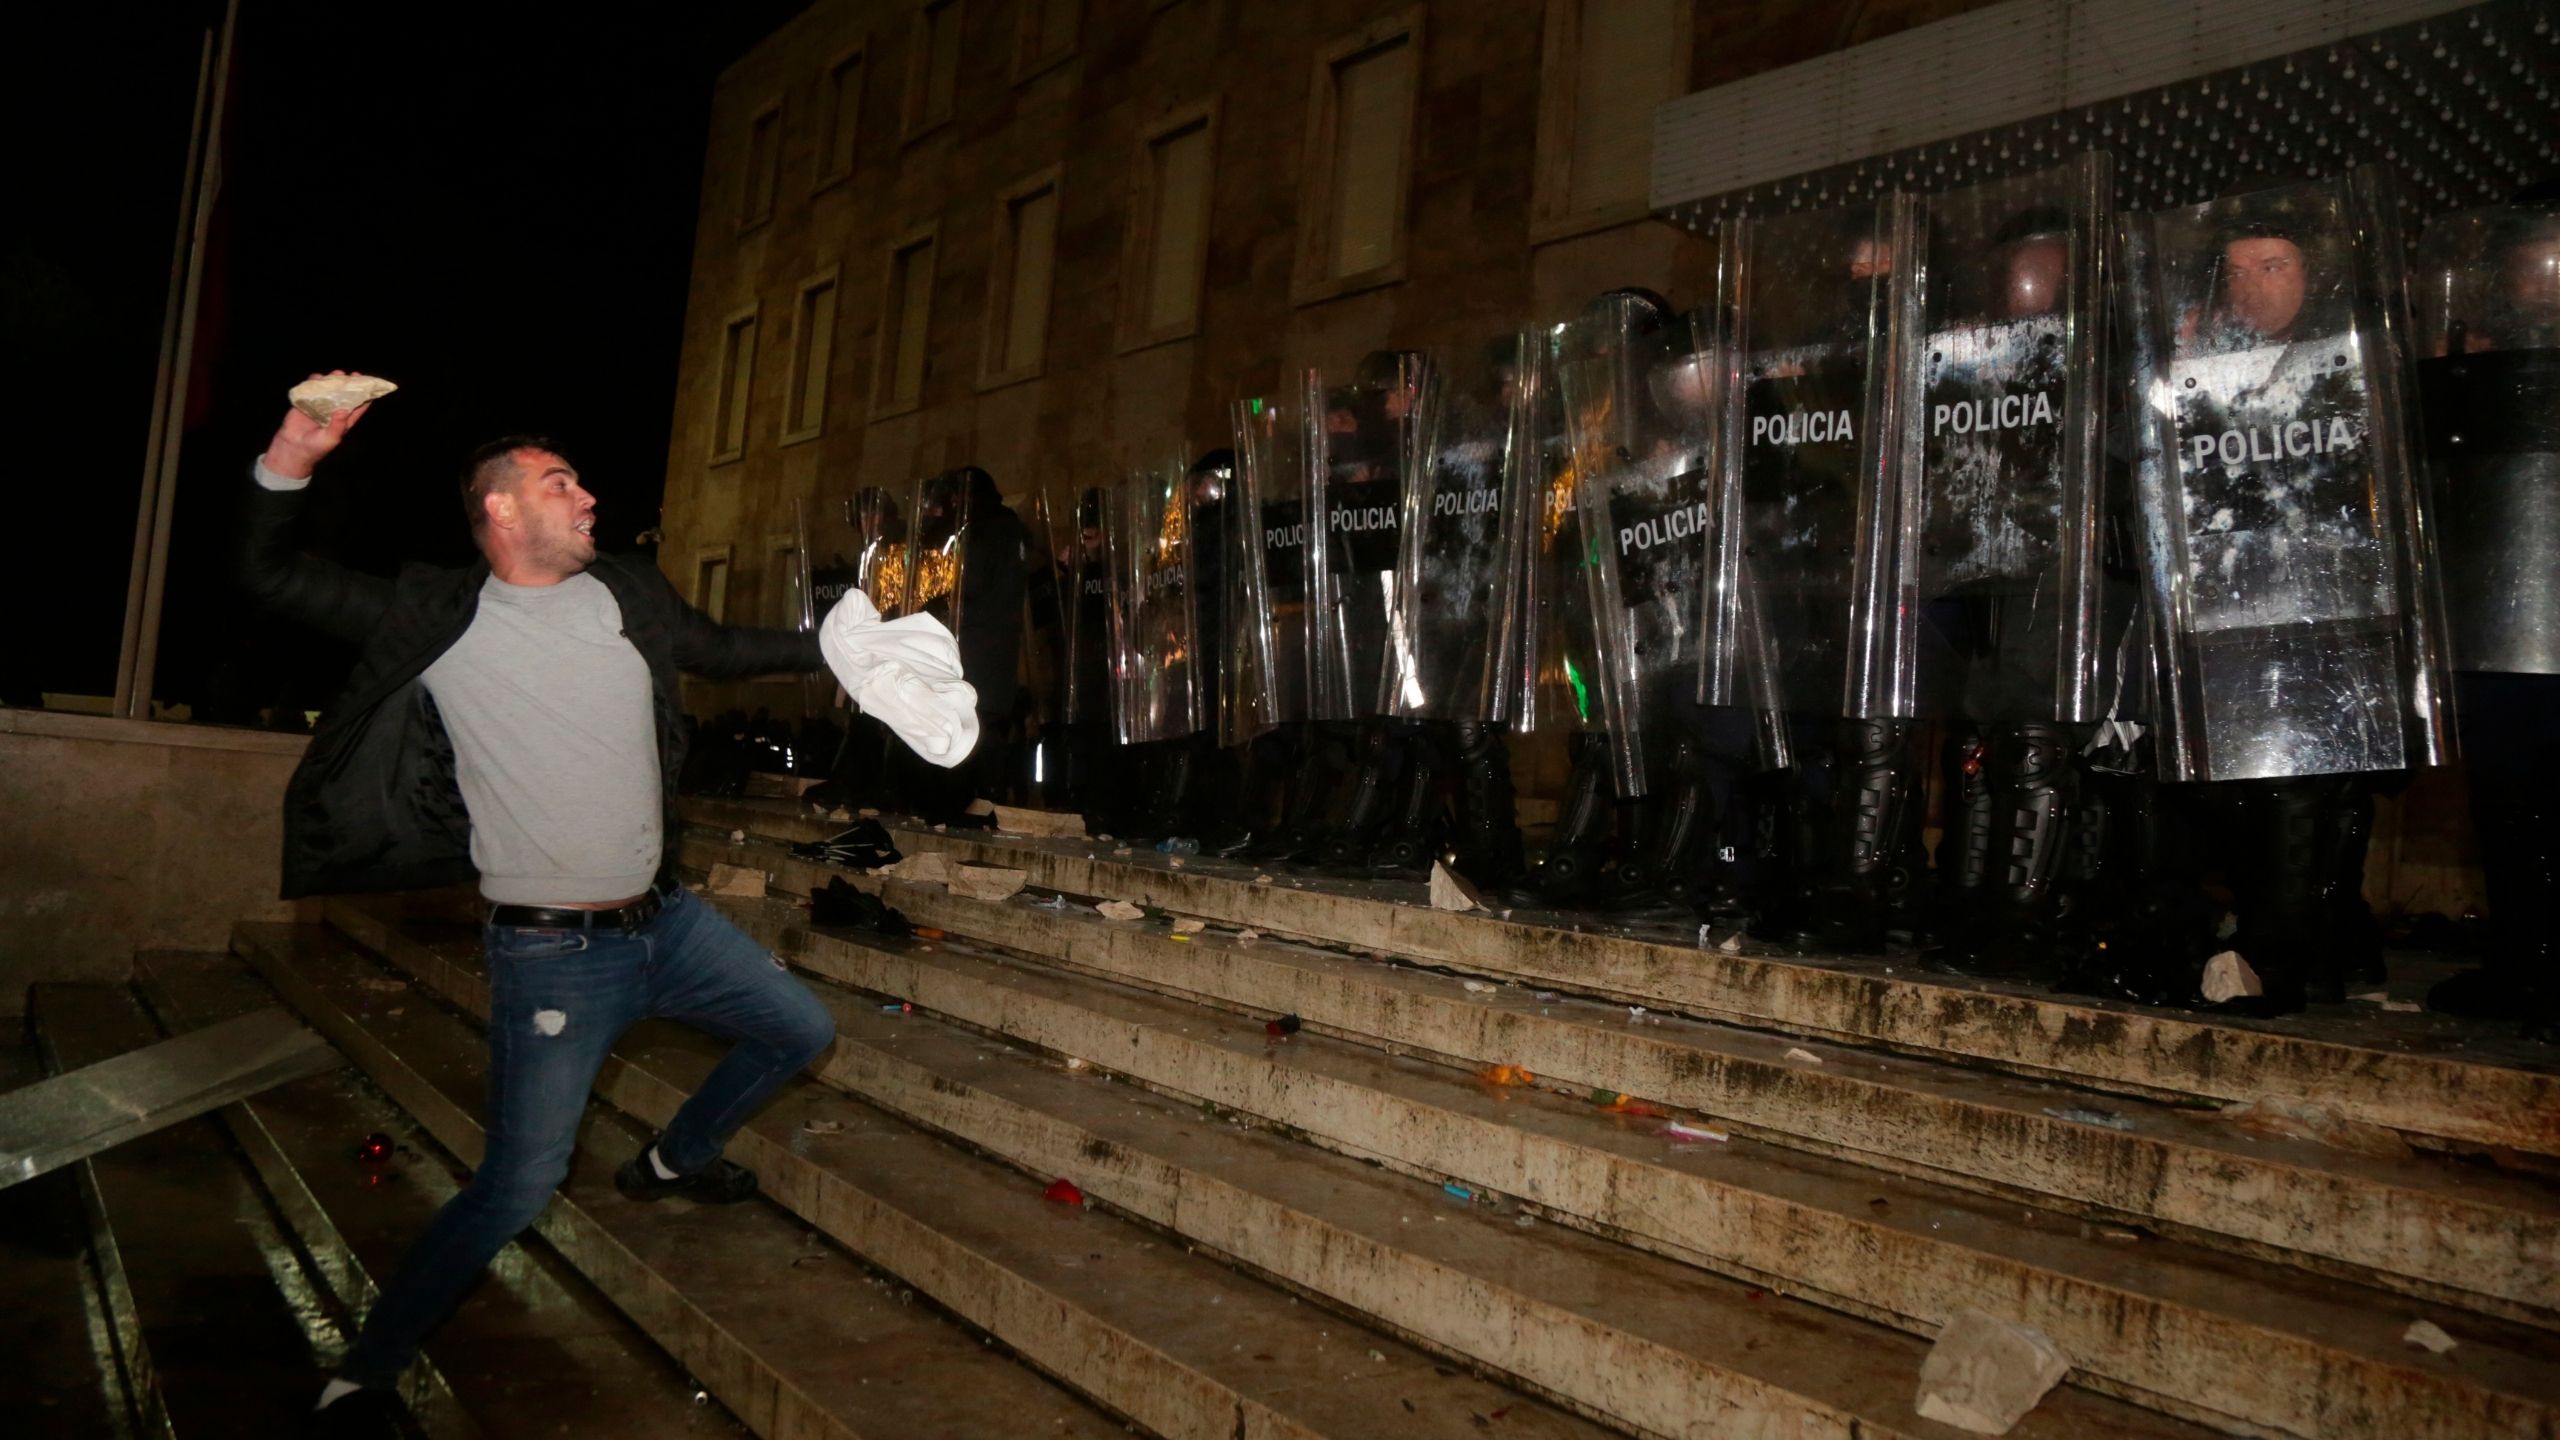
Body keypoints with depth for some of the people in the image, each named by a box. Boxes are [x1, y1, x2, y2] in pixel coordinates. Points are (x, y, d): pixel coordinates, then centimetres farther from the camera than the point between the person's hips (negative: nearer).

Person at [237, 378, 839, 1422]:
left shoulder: (627, 595, 4)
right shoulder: (438, 620, -6)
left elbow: (725, 651, 19)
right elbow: (269, 579, -1)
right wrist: (291, 458, -16)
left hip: (663, 918, 6)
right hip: (552, 953, -5)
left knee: (802, 1033, 16)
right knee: (519, 1189, -6)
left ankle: (673, 1162, 42)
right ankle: (365, 1374, 18)